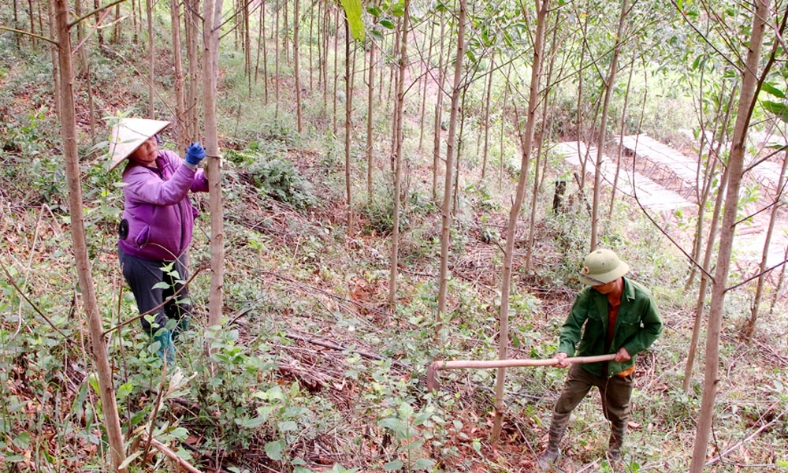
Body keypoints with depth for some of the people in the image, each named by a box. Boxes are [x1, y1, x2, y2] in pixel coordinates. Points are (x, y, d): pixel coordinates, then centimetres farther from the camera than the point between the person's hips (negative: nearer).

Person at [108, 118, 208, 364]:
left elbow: (197, 181, -11)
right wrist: (189, 164, -53)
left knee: (181, 311, 21)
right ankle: (166, 363, 22)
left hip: (175, 250, 7)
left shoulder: (167, 159, -5)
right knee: (155, 319, 8)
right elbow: (168, 194, -42)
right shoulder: (135, 176, -26)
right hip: (143, 257, -7)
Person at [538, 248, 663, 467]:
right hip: (587, 362, 0)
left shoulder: (642, 298, -21)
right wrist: (565, 349, -41)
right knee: (563, 405, 3)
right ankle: (552, 449, 25)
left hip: (619, 367, 0)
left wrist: (631, 347, -16)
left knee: (618, 414, 20)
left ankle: (615, 453, 48)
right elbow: (572, 324, -23)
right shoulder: (589, 294, -22)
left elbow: (654, 327, -5)